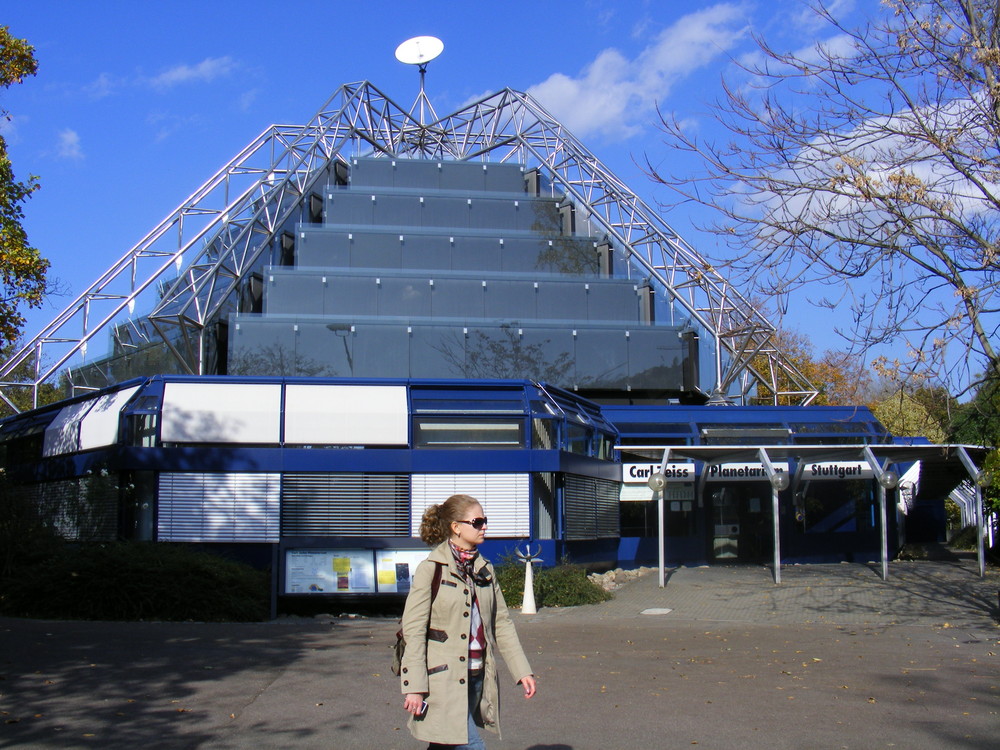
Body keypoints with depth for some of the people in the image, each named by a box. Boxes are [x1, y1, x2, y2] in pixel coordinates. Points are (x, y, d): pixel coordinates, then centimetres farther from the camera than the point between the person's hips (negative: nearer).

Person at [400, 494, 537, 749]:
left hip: (477, 678, 6)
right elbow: (413, 630, -10)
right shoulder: (431, 569, -8)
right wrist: (414, 687, -14)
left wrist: (522, 671, 9)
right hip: (443, 679, -6)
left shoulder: (484, 569, 11)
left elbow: (501, 623, 14)